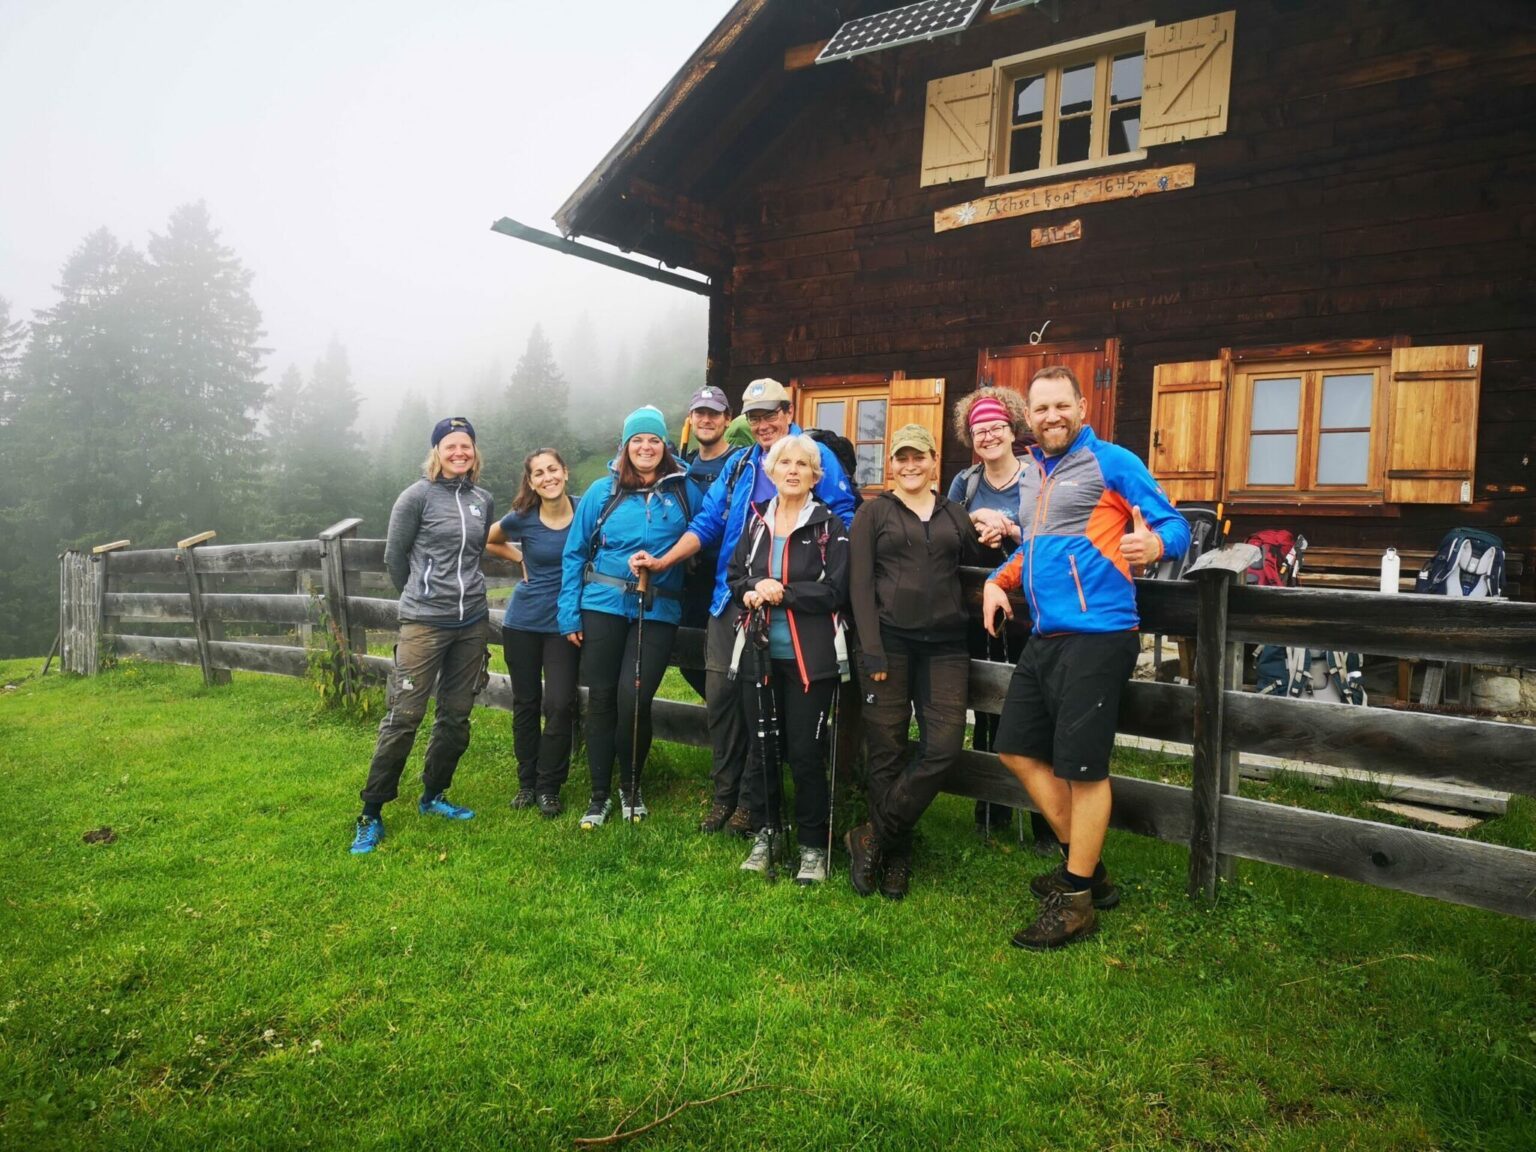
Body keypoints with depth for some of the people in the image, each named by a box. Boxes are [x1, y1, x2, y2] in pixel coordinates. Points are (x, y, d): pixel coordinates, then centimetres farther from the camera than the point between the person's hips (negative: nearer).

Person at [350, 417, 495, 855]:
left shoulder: (483, 501, 8)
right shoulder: (419, 495, -6)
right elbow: (394, 555, 1)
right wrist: (421, 596, 10)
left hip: (472, 621, 5)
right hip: (424, 622, -5)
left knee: (456, 716, 11)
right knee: (404, 716, -6)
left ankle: (433, 796, 28)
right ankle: (371, 814, 5)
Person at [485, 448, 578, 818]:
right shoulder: (522, 519, -6)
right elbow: (489, 541, 14)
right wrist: (523, 559, 2)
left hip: (565, 622, -1)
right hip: (523, 621, 1)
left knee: (559, 704, -6)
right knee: (526, 703, 11)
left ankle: (549, 787, 10)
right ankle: (527, 782, 26)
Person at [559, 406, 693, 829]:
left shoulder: (683, 490, 3)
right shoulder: (604, 491, 4)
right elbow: (575, 552, 6)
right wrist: (569, 613, 1)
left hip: (658, 611, -1)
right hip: (603, 605, 1)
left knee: (634, 699, -7)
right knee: (601, 698, 6)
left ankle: (630, 788, 18)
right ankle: (600, 794, 21)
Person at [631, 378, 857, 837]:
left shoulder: (816, 456, 0)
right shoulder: (738, 464, 14)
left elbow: (843, 519, -5)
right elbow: (708, 522, 13)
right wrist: (664, 560, 2)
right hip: (732, 594, 5)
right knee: (720, 692, 5)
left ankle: (751, 800, 17)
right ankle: (724, 794, 21)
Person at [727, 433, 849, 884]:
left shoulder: (829, 525, -4)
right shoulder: (756, 521, 9)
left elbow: (834, 591, -11)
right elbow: (734, 575, 11)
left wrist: (783, 593, -17)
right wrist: (750, 593, -9)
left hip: (810, 657, -4)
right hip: (762, 651, 4)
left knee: (806, 751, 0)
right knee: (763, 744, 12)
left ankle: (812, 845, 15)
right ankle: (765, 832, 29)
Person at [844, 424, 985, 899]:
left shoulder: (955, 515, 15)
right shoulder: (873, 512, 6)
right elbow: (860, 583, -2)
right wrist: (872, 650, -11)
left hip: (944, 645, 3)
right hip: (889, 641, -3)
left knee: (944, 745, -7)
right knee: (887, 751, 1)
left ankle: (873, 838, 7)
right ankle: (896, 857, 17)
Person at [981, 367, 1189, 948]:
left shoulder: (1112, 462, -6)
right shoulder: (1031, 473, 17)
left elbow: (1175, 525, -8)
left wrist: (1153, 543, -31)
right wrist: (998, 580, 13)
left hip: (1096, 634, -9)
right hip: (1045, 637, 9)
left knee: (1082, 767, -2)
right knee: (1018, 749, 13)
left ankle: (1077, 900, 14)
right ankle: (1083, 863, 29)